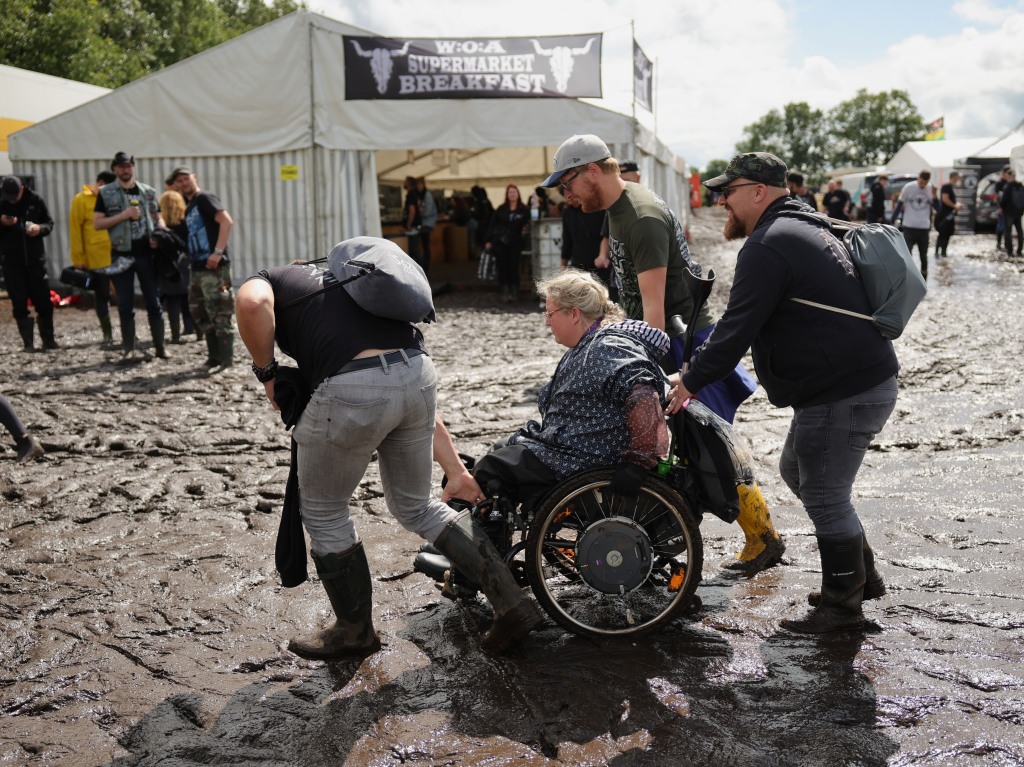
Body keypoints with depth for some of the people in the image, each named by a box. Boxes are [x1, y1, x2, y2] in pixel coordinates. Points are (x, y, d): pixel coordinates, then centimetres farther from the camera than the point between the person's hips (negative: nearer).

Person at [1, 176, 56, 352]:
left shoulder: (35, 200, -2)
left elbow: (49, 223, 6)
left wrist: (40, 228, -15)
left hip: (35, 258, 0)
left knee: (44, 301, 4)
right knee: (19, 304, 0)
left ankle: (49, 340, 17)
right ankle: (28, 343, 6)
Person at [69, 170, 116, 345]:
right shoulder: (81, 200, -1)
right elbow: (75, 230, -2)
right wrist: (78, 259, -4)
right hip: (96, 258, -3)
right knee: (102, 296, 6)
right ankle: (107, 334, 15)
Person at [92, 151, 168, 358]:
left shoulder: (148, 191, 9)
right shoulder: (106, 193, 2)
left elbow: (158, 218, 16)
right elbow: (97, 223, -3)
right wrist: (124, 215, -14)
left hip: (146, 253, 1)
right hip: (121, 255, -1)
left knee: (154, 302, 3)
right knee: (125, 305, 3)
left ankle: (160, 346, 8)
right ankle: (128, 348, 11)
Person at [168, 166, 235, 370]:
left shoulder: (205, 198, -5)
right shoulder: (189, 209, 21)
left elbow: (227, 221, -19)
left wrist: (218, 252, -25)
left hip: (214, 268, -10)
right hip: (197, 269, 10)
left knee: (220, 315, -8)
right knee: (199, 314, 14)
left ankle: (226, 361, -5)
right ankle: (214, 357, 23)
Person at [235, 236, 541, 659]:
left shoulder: (273, 279, 23)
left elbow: (251, 303, -8)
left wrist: (266, 371, 10)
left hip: (353, 387, -6)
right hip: (418, 374, 6)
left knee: (323, 513, 20)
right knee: (415, 506, 26)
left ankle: (355, 630, 36)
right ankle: (512, 603, 23)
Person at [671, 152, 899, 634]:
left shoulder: (768, 244, -16)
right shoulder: (803, 229, 18)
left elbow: (737, 328, -19)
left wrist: (691, 380, -8)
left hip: (843, 395, -11)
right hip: (867, 379, 11)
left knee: (824, 497, 0)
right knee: (797, 472, 22)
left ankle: (841, 605, 15)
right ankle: (861, 575, 32)